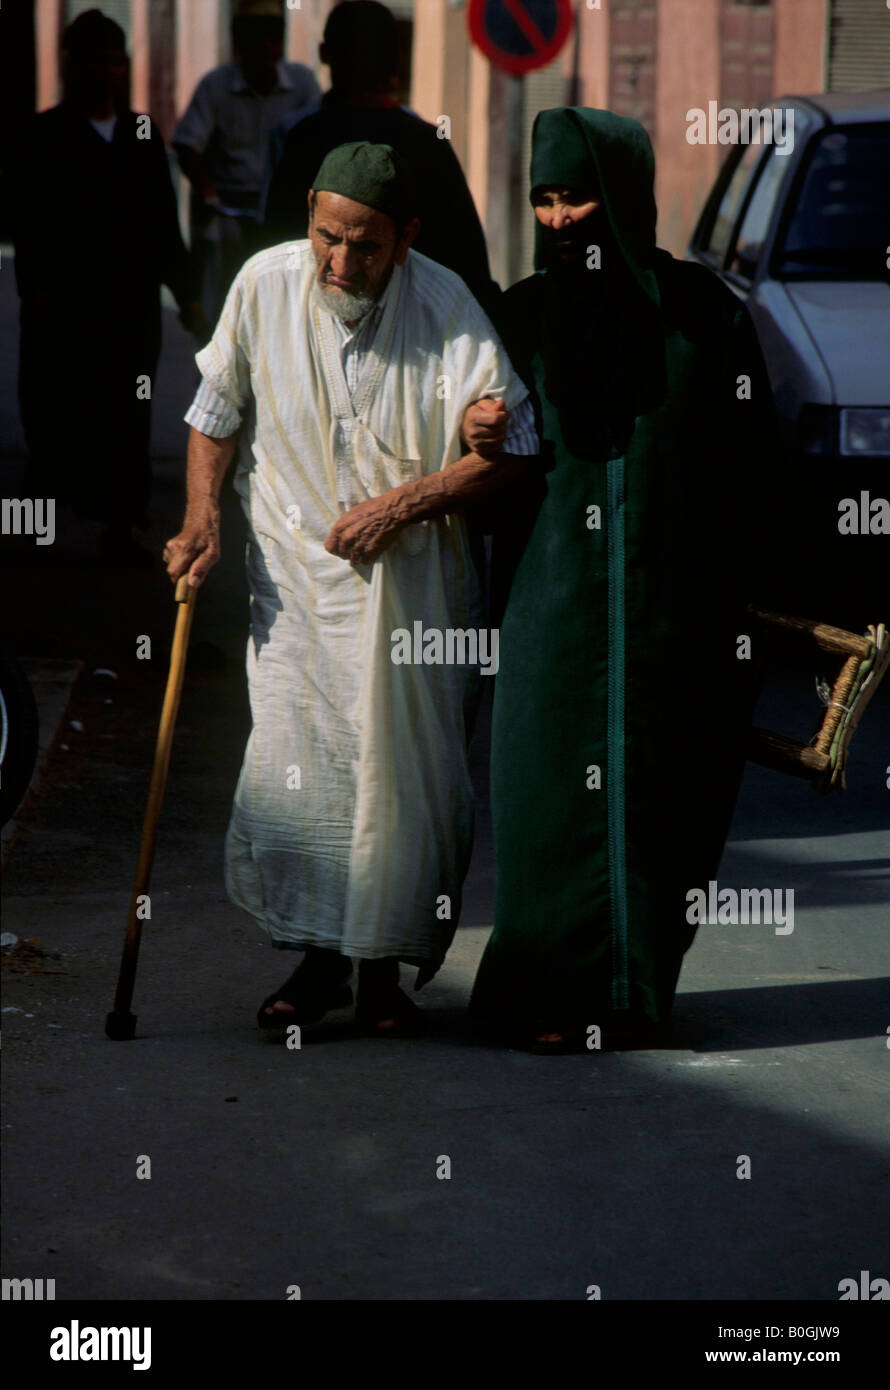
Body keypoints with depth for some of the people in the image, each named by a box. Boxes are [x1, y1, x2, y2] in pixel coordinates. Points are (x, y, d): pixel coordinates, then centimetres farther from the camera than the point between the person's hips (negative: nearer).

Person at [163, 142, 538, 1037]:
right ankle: (318, 957, 13)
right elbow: (216, 410, 9)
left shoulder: (446, 307, -11)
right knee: (291, 764, -4)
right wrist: (202, 514, -3)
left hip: (410, 582, -1)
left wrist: (404, 503, -15)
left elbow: (510, 447, -7)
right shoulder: (264, 285, -5)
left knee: (403, 769, -1)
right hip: (294, 572, 1)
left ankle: (384, 969, 13)